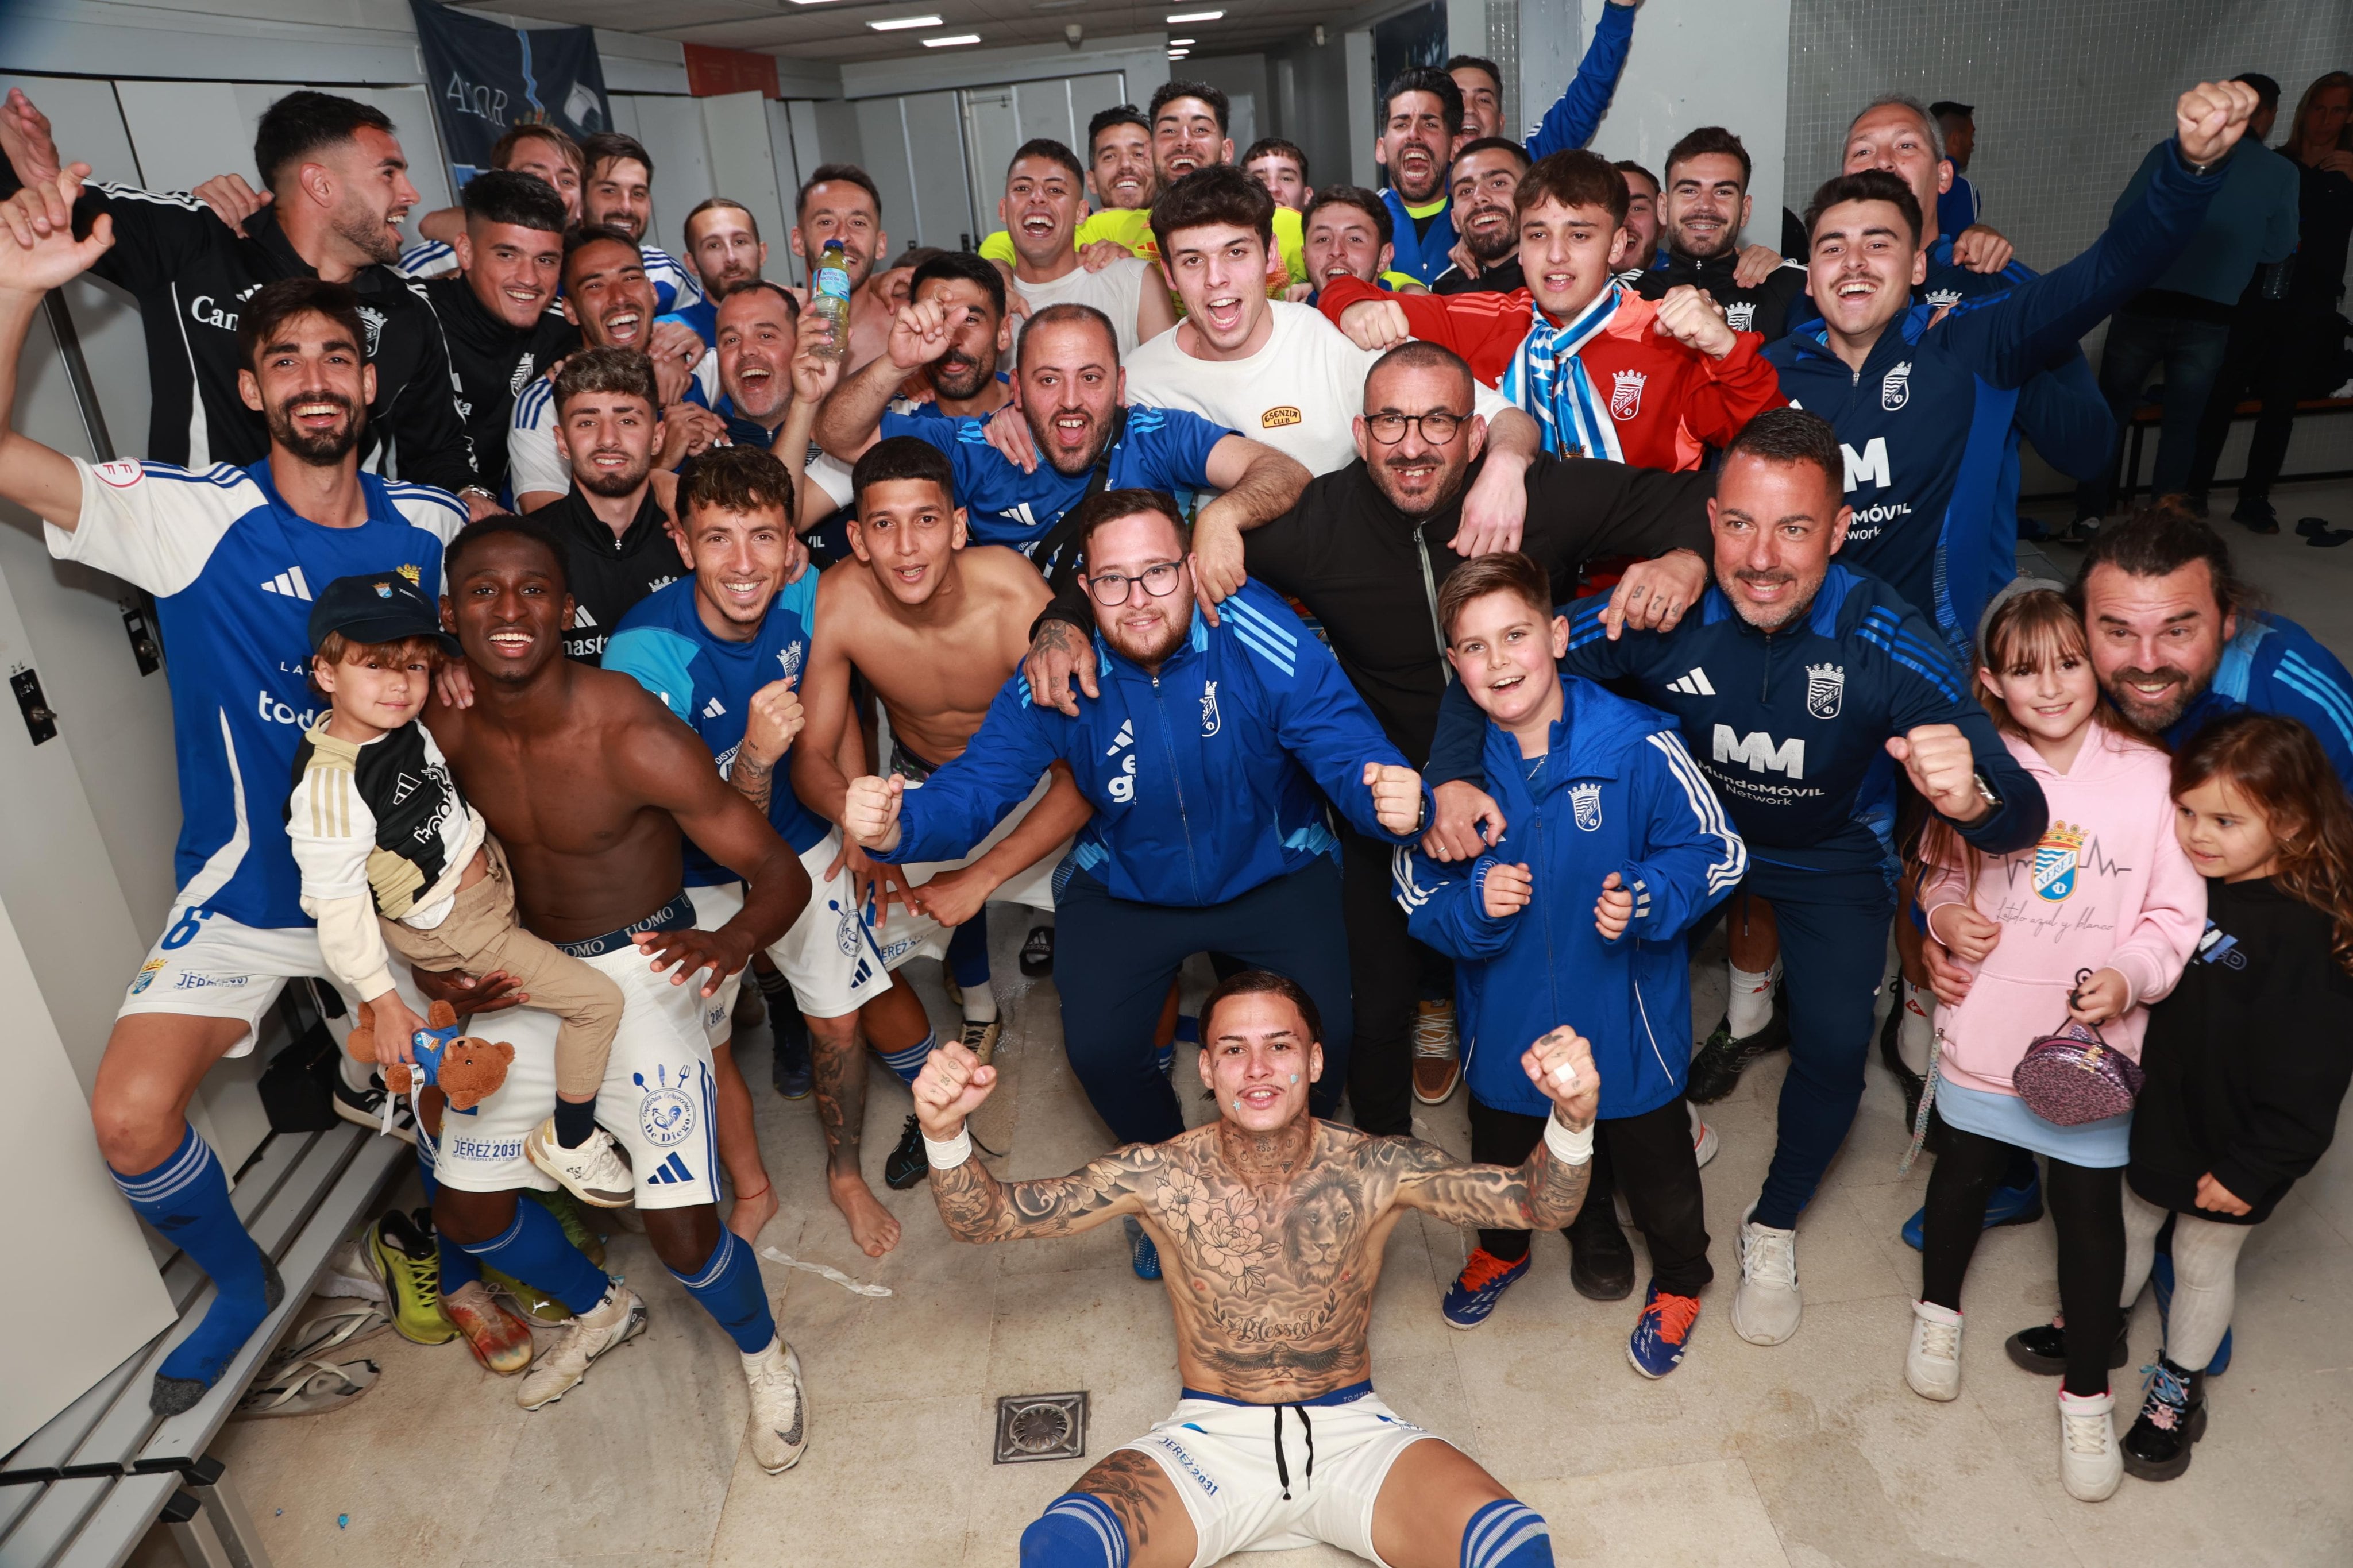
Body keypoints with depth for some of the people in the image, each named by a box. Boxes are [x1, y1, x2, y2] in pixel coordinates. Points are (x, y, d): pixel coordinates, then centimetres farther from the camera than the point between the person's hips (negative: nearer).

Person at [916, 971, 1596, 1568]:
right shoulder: (1160, 1177, -10)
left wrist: (1572, 1118, -30)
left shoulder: (1378, 1171, -10)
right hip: (1210, 1439, 0)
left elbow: (1544, 1205, -9)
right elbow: (982, 1218, -9)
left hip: (1351, 1432, 1)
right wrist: (945, 1131, -30)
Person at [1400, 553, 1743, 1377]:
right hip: (1505, 1021, 2)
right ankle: (1502, 1249, 62)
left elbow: (1717, 851, -12)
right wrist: (1474, 904, -26)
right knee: (1502, 1157, 28)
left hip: (1626, 1018, -2)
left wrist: (1646, 899, -29)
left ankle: (1679, 1280, 55)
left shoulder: (1639, 746, -22)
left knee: (1654, 1160, 22)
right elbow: (1416, 892, -6)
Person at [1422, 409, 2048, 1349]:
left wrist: (1971, 801, -60)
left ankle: (1774, 1228, 20)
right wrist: (1454, 773, -40)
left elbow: (2024, 819, -35)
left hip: (1830, 856, -1)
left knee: (1835, 1049, -12)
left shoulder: (1882, 643, -31)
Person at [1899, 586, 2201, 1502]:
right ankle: (1939, 1306, 48)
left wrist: (2130, 976, -22)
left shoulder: (2151, 777, -11)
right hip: (1984, 1033, 1)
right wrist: (1946, 913, -11)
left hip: (2093, 1044, -1)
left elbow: (2177, 913, -5)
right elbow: (1940, 866, 9)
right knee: (1964, 1176, 21)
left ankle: (2086, 1389, 32)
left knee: (2091, 1212, 11)